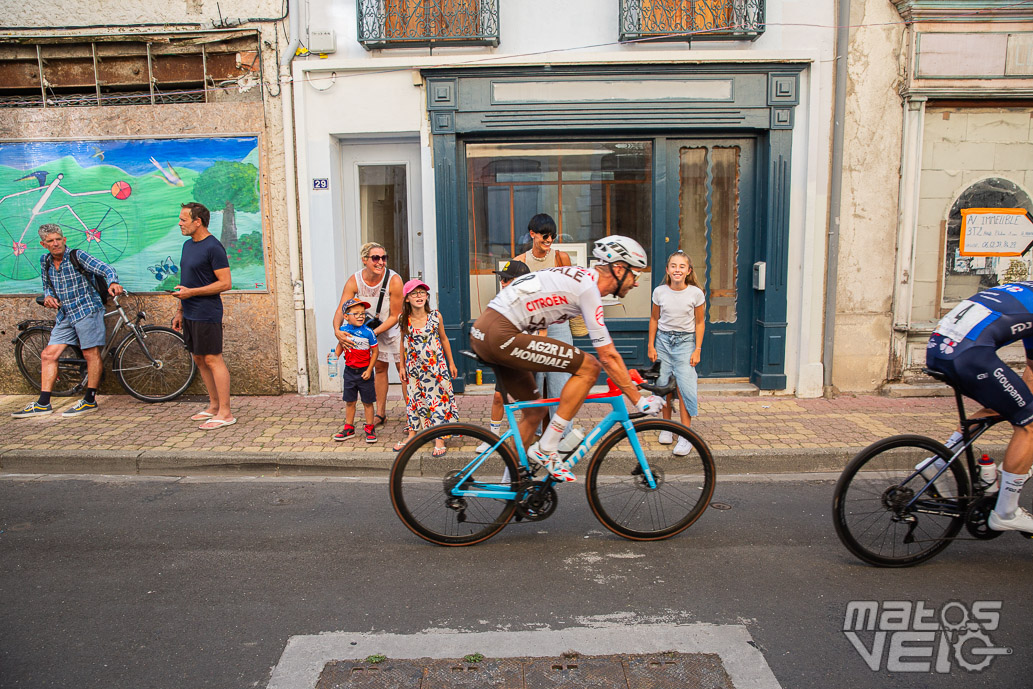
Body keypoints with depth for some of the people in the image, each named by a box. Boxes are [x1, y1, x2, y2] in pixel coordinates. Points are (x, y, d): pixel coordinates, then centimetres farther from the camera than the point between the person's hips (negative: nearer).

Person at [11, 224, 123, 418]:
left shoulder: (77, 256, -9)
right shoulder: (45, 262, 9)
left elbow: (106, 269, -18)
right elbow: (47, 286, 22)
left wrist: (113, 283, -39)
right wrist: (48, 296, -1)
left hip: (87, 309, -7)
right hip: (65, 314, 7)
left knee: (91, 353, -6)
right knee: (48, 355, 4)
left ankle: (90, 401, 2)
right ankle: (43, 404, 9)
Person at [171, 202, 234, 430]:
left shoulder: (213, 247, -13)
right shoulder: (188, 245, 15)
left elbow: (225, 283, -16)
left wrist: (191, 292, -18)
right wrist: (180, 311, 20)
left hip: (207, 314, -9)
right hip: (190, 314, 9)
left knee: (213, 359, -7)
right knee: (199, 359, 12)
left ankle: (225, 413, -3)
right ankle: (214, 405, 23)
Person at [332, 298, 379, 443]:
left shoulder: (368, 332, -14)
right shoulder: (343, 329, -4)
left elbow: (374, 352, -8)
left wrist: (369, 370, -11)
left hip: (364, 371, -3)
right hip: (349, 370, 4)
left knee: (367, 401, 6)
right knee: (349, 401, 13)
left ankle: (370, 428, 18)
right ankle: (349, 428, 25)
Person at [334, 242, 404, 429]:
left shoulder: (394, 280, -29)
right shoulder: (354, 281, -20)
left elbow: (394, 317, -24)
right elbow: (341, 310, -24)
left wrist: (373, 333, -32)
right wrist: (337, 331, -43)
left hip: (395, 328, -3)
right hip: (373, 328, 3)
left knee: (403, 369, -5)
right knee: (380, 368, 12)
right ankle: (380, 413, 22)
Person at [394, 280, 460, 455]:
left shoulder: (435, 316, -8)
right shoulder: (404, 319, -5)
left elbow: (443, 339, 3)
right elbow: (403, 342, 8)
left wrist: (451, 363, 6)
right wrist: (402, 366, 9)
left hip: (435, 365, -2)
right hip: (414, 367, 2)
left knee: (438, 399, -1)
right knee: (413, 399, 11)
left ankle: (439, 439, 7)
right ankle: (412, 435, 24)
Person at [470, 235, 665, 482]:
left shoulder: (581, 277, 19)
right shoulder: (588, 288, -11)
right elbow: (608, 355, -10)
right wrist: (639, 400, -3)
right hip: (501, 334, -10)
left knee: (535, 410, 20)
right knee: (589, 367, -10)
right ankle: (545, 449, -4)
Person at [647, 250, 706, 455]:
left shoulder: (695, 293, -8)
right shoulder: (660, 292, -4)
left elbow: (699, 322, 0)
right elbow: (654, 319, 7)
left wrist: (697, 349, -3)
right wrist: (651, 345, 5)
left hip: (685, 342, -2)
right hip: (663, 340, 2)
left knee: (684, 387, -9)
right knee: (664, 385, 4)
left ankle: (685, 436, -4)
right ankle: (666, 427, 22)